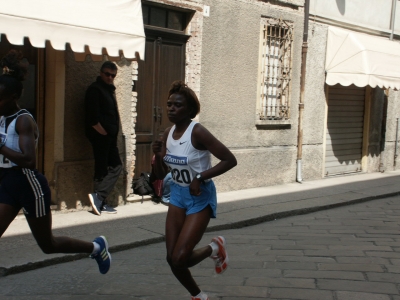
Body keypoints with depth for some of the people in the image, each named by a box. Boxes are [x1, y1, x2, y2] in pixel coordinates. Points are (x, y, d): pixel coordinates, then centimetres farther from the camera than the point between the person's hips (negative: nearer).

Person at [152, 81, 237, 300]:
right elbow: (160, 175, 7)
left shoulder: (197, 132, -19)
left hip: (200, 198, -7)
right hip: (178, 195, 7)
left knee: (179, 259, -13)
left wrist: (200, 177, -25)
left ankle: (215, 248, 18)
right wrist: (157, 156, -11)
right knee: (172, 259, 5)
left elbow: (230, 160, -22)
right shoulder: (168, 134, 1)